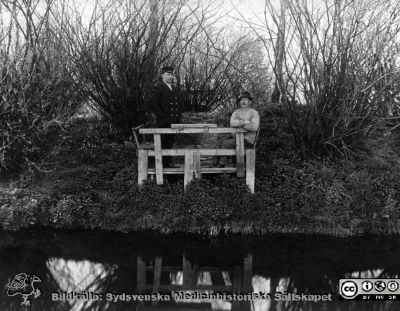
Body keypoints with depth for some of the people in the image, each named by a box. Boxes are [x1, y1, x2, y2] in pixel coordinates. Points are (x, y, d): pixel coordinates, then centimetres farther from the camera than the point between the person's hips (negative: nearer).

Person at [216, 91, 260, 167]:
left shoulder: (254, 113, -2)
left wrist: (239, 124, -10)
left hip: (248, 139, -6)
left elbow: (254, 127, -18)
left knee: (226, 143, -21)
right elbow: (232, 123, -7)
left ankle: (221, 165, -10)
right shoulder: (236, 112, 12)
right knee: (221, 141, -15)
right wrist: (245, 122, -15)